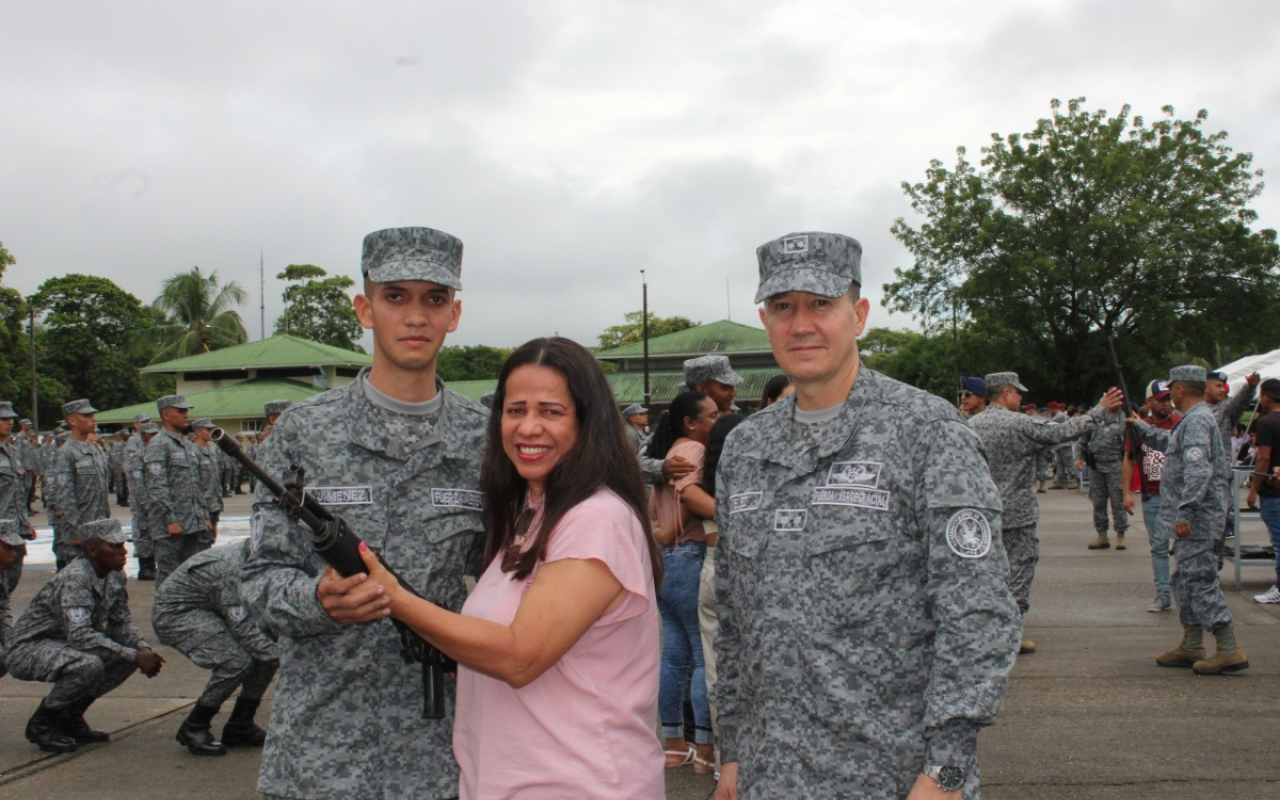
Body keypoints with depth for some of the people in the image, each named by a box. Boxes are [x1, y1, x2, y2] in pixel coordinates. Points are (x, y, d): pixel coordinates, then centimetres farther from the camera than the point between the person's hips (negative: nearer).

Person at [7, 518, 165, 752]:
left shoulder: (114, 577, -3)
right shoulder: (74, 580, -28)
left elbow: (122, 622, 4)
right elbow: (79, 635, -36)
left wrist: (143, 649, -17)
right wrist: (135, 656, -36)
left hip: (65, 644, 8)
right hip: (29, 649, -8)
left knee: (131, 649, -7)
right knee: (89, 665, -34)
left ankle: (70, 717, 8)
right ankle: (41, 724, -7)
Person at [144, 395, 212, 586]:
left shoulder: (191, 447, 16)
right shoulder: (158, 445, -8)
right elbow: (157, 488, -15)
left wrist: (205, 516, 14)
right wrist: (170, 520, -19)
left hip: (194, 525, 7)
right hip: (169, 527, -7)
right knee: (168, 577, -2)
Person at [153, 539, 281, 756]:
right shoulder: (232, 569, -32)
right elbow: (245, 632, -31)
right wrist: (281, 656, -28)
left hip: (209, 611, 9)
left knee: (269, 650, -4)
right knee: (237, 660, -27)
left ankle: (239, 726, 7)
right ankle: (193, 729, -8)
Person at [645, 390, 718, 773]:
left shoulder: (670, 451, 19)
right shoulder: (693, 449, -10)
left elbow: (652, 507, 19)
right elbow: (689, 492, -28)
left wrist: (659, 535, 9)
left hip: (665, 559, 10)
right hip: (690, 558, -10)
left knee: (676, 653, 13)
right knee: (707, 655, -3)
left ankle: (673, 743, 20)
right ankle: (705, 748, 3)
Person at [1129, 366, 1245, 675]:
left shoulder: (1196, 420, -16)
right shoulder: (1192, 420, 17)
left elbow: (1198, 470, -27)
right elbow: (1169, 442, 38)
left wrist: (1184, 512, -29)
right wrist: (1142, 427, 48)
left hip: (1198, 520, -11)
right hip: (1194, 519, 11)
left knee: (1200, 580, -10)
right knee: (1186, 580, 15)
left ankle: (1230, 650, -7)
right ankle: (1191, 646, 22)